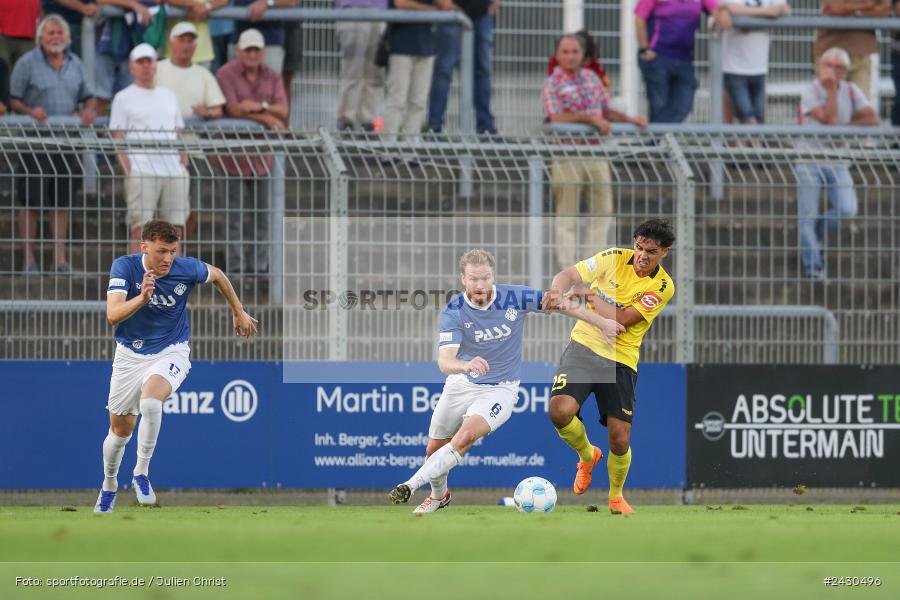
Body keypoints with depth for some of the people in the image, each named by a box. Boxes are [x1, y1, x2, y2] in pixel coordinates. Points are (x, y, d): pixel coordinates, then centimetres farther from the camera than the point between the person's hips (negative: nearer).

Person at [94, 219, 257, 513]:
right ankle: (109, 485, 38)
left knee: (150, 401, -33)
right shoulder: (125, 266, -19)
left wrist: (239, 312, 18)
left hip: (171, 352, -1)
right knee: (120, 429, 10)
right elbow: (113, 314, -30)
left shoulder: (187, 269, -16)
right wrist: (141, 299, -47)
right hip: (130, 354, 1)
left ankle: (141, 473, -17)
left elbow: (217, 275, 8)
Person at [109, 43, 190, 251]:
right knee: (141, 228, -10)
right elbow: (118, 139, 1)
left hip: (173, 171, 4)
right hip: (140, 170, -4)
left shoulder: (169, 97, 22)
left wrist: (184, 168, 10)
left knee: (175, 227, -2)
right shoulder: (124, 98, 8)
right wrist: (128, 171, -11)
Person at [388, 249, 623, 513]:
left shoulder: (514, 298, -18)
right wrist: (466, 365, -55)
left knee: (466, 436, -27)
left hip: (500, 389, -2)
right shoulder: (453, 311, -20)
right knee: (434, 448, 12)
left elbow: (561, 304, -5)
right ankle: (439, 495, 43)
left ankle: (412, 484, -21)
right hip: (461, 384, 2)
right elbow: (444, 361, -32)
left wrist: (602, 323, 0)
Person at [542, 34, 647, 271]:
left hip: (596, 153, 6)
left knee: (603, 210, 9)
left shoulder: (591, 78, 13)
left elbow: (605, 111, 22)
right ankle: (567, 264, 3)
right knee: (567, 214, -1)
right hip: (567, 157, -6)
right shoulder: (553, 84, -5)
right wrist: (590, 118, -23)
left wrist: (629, 119, 8)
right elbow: (556, 118, -18)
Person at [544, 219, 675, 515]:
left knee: (620, 440, -6)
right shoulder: (615, 258, -3)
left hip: (621, 359, -1)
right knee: (561, 411, -22)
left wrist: (589, 294, -16)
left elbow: (621, 319, -17)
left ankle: (616, 496, 25)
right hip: (585, 345, 1)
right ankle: (587, 455, 12)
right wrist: (557, 290, -26)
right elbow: (569, 274, -4)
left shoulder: (663, 287, -9)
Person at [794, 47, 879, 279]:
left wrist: (846, 126, -14)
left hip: (836, 162, 3)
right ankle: (813, 266, 1)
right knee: (808, 214, -7)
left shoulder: (852, 91, 2)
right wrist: (832, 88, -20)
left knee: (848, 209, -11)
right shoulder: (810, 92, -11)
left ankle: (815, 232, 18)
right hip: (809, 161, -3)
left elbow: (873, 120, -4)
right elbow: (829, 119, -23)